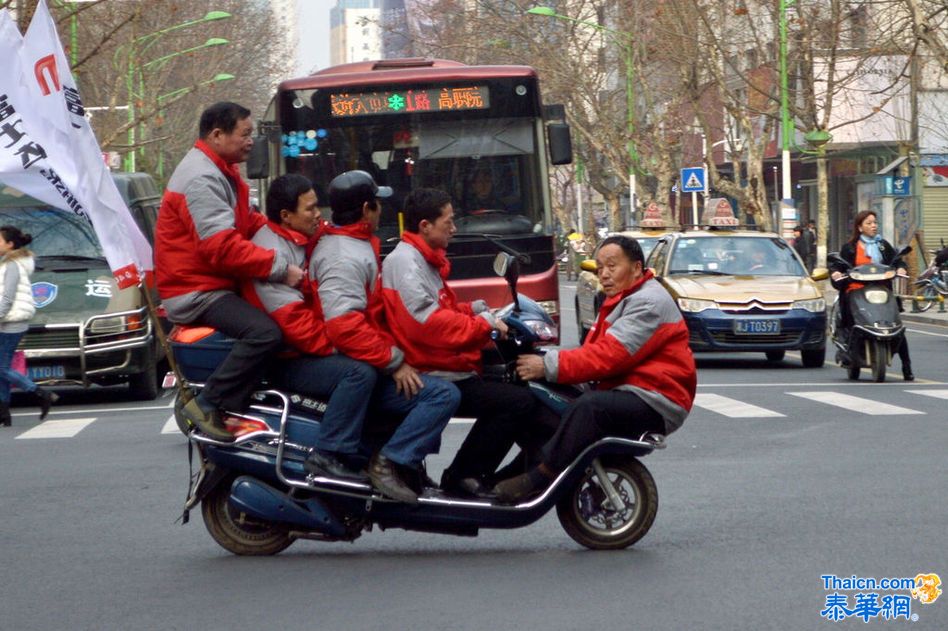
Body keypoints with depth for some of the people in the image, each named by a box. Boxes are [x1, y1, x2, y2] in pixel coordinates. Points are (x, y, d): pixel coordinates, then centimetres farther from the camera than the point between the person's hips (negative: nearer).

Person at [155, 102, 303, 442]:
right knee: (266, 331, -28)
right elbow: (222, 247, -27)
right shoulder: (201, 179, -18)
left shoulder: (220, 172, 17)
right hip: (195, 292, -11)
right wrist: (280, 267, -27)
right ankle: (205, 403, -20)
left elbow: (249, 222, 20)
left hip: (218, 284, 11)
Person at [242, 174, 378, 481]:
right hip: (288, 361, -10)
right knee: (360, 372, -28)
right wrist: (335, 346, -19)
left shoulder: (305, 242, 14)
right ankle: (329, 455, -29)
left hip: (311, 349, 10)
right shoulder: (271, 249, -17)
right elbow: (293, 321, -24)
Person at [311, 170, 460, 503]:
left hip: (360, 365, 11)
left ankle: (413, 463, 13)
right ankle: (391, 461, -23)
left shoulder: (351, 245, 16)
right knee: (443, 394, -22)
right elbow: (344, 325, -30)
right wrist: (394, 362, -25)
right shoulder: (346, 257, -19)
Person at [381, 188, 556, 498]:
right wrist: (482, 324, -20)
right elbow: (426, 321, -26)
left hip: (451, 369, 11)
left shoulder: (424, 260, 19)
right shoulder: (404, 262, -15)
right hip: (435, 378, -11)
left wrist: (473, 310, 8)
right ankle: (462, 477, -14)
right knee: (518, 402, -21)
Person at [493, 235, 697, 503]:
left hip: (655, 402, -11)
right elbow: (595, 350, 15)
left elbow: (611, 354, -23)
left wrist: (550, 366, -25)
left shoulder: (648, 303, -13)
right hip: (626, 392, 11)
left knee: (589, 406, -35)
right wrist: (548, 362, -2)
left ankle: (539, 478, -33)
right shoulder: (621, 300, 23)